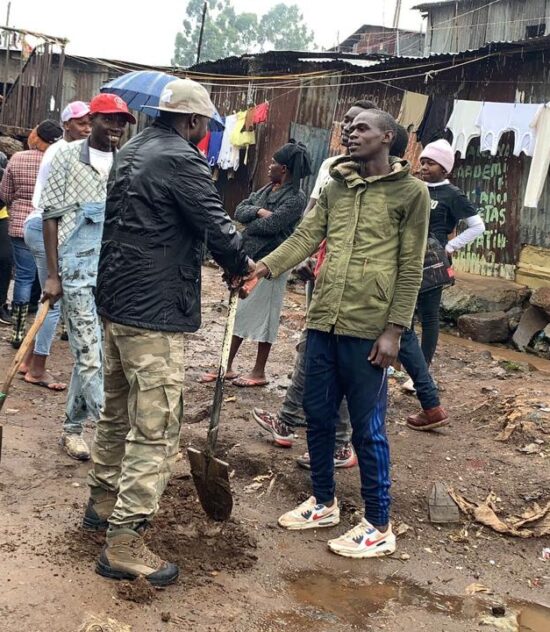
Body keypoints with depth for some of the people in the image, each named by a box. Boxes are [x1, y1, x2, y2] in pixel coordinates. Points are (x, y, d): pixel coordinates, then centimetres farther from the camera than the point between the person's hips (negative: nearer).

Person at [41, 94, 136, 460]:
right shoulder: (69, 159, 1)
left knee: (90, 351, 10)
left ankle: (73, 427, 23)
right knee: (90, 352, -4)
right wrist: (53, 275, -5)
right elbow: (52, 216, 0)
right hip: (78, 268, -3)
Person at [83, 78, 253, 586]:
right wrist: (242, 265, 3)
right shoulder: (180, 160, -15)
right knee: (156, 429, -5)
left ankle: (103, 502, 36)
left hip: (117, 301, 10)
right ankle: (123, 542, -2)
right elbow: (217, 226, -17)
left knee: (117, 411, 22)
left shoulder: (131, 152, 14)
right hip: (156, 313, -10)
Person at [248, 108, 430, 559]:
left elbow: (411, 269, -5)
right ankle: (324, 502, 33)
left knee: (367, 429, 2)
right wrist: (264, 267, -14)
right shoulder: (336, 187, 13)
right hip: (323, 321, 6)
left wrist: (394, 329, -11)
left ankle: (379, 526, 17)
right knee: (317, 416, 14)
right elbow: (305, 238, 3)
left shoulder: (411, 191, -2)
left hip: (368, 329, -5)